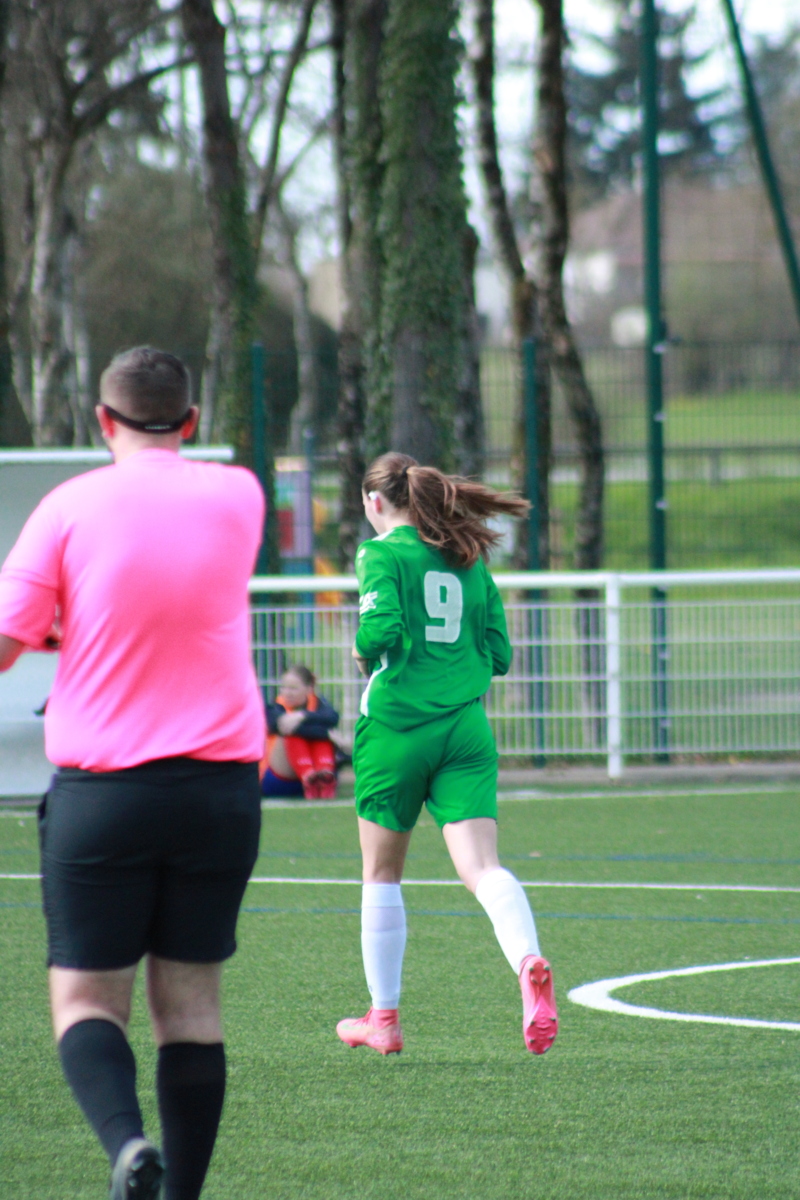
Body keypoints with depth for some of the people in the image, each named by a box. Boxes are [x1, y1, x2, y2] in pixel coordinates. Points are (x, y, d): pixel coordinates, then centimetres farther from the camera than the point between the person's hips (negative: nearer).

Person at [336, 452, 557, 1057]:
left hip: (397, 723, -4)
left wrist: (364, 652, 3)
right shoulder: (469, 559, 14)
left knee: (381, 874, 13)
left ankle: (383, 1015, 19)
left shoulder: (382, 553, -3)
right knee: (482, 866, -9)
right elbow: (499, 653, 13)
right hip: (467, 726, 4)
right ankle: (530, 965, -37)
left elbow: (381, 626, -18)